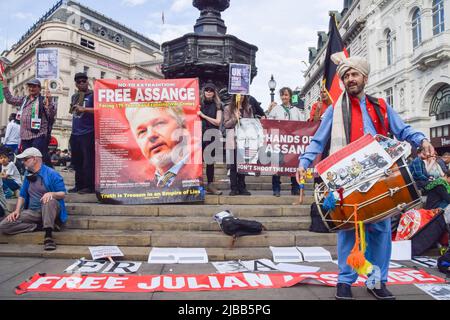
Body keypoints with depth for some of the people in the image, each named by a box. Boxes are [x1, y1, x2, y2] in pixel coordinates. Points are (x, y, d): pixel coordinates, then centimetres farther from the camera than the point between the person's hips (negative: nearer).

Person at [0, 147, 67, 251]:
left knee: (49, 200, -41)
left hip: (50, 210, -6)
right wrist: (17, 210, -1)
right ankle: (40, 226, -17)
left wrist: (51, 193, -31)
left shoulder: (51, 174, -7)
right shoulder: (28, 175, 13)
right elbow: (22, 195, 15)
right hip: (32, 211, 6)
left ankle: (48, 234, -37)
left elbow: (63, 194, -9)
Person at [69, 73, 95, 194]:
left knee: (88, 161, -6)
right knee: (76, 161, 11)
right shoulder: (74, 96, 18)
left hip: (88, 133, -7)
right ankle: (79, 185, 20)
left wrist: (84, 109, -22)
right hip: (75, 133, 8)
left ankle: (90, 186, 0)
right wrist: (73, 108, 13)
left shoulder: (92, 95, -3)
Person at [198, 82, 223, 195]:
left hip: (211, 136, 0)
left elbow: (218, 122, -1)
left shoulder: (217, 105, 8)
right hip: (200, 135, 0)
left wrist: (203, 115, -4)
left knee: (210, 160, 3)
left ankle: (210, 185, 10)